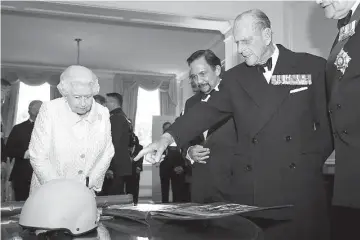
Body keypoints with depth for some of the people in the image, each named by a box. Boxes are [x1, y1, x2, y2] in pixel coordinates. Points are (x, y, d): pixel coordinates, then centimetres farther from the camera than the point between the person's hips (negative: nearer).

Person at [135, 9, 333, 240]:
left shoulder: (312, 66, 2)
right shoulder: (235, 78, 10)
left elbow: (330, 120, 5)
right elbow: (208, 110, -1)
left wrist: (312, 160, -4)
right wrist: (168, 138, -14)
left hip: (302, 185, -2)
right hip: (251, 190, 2)